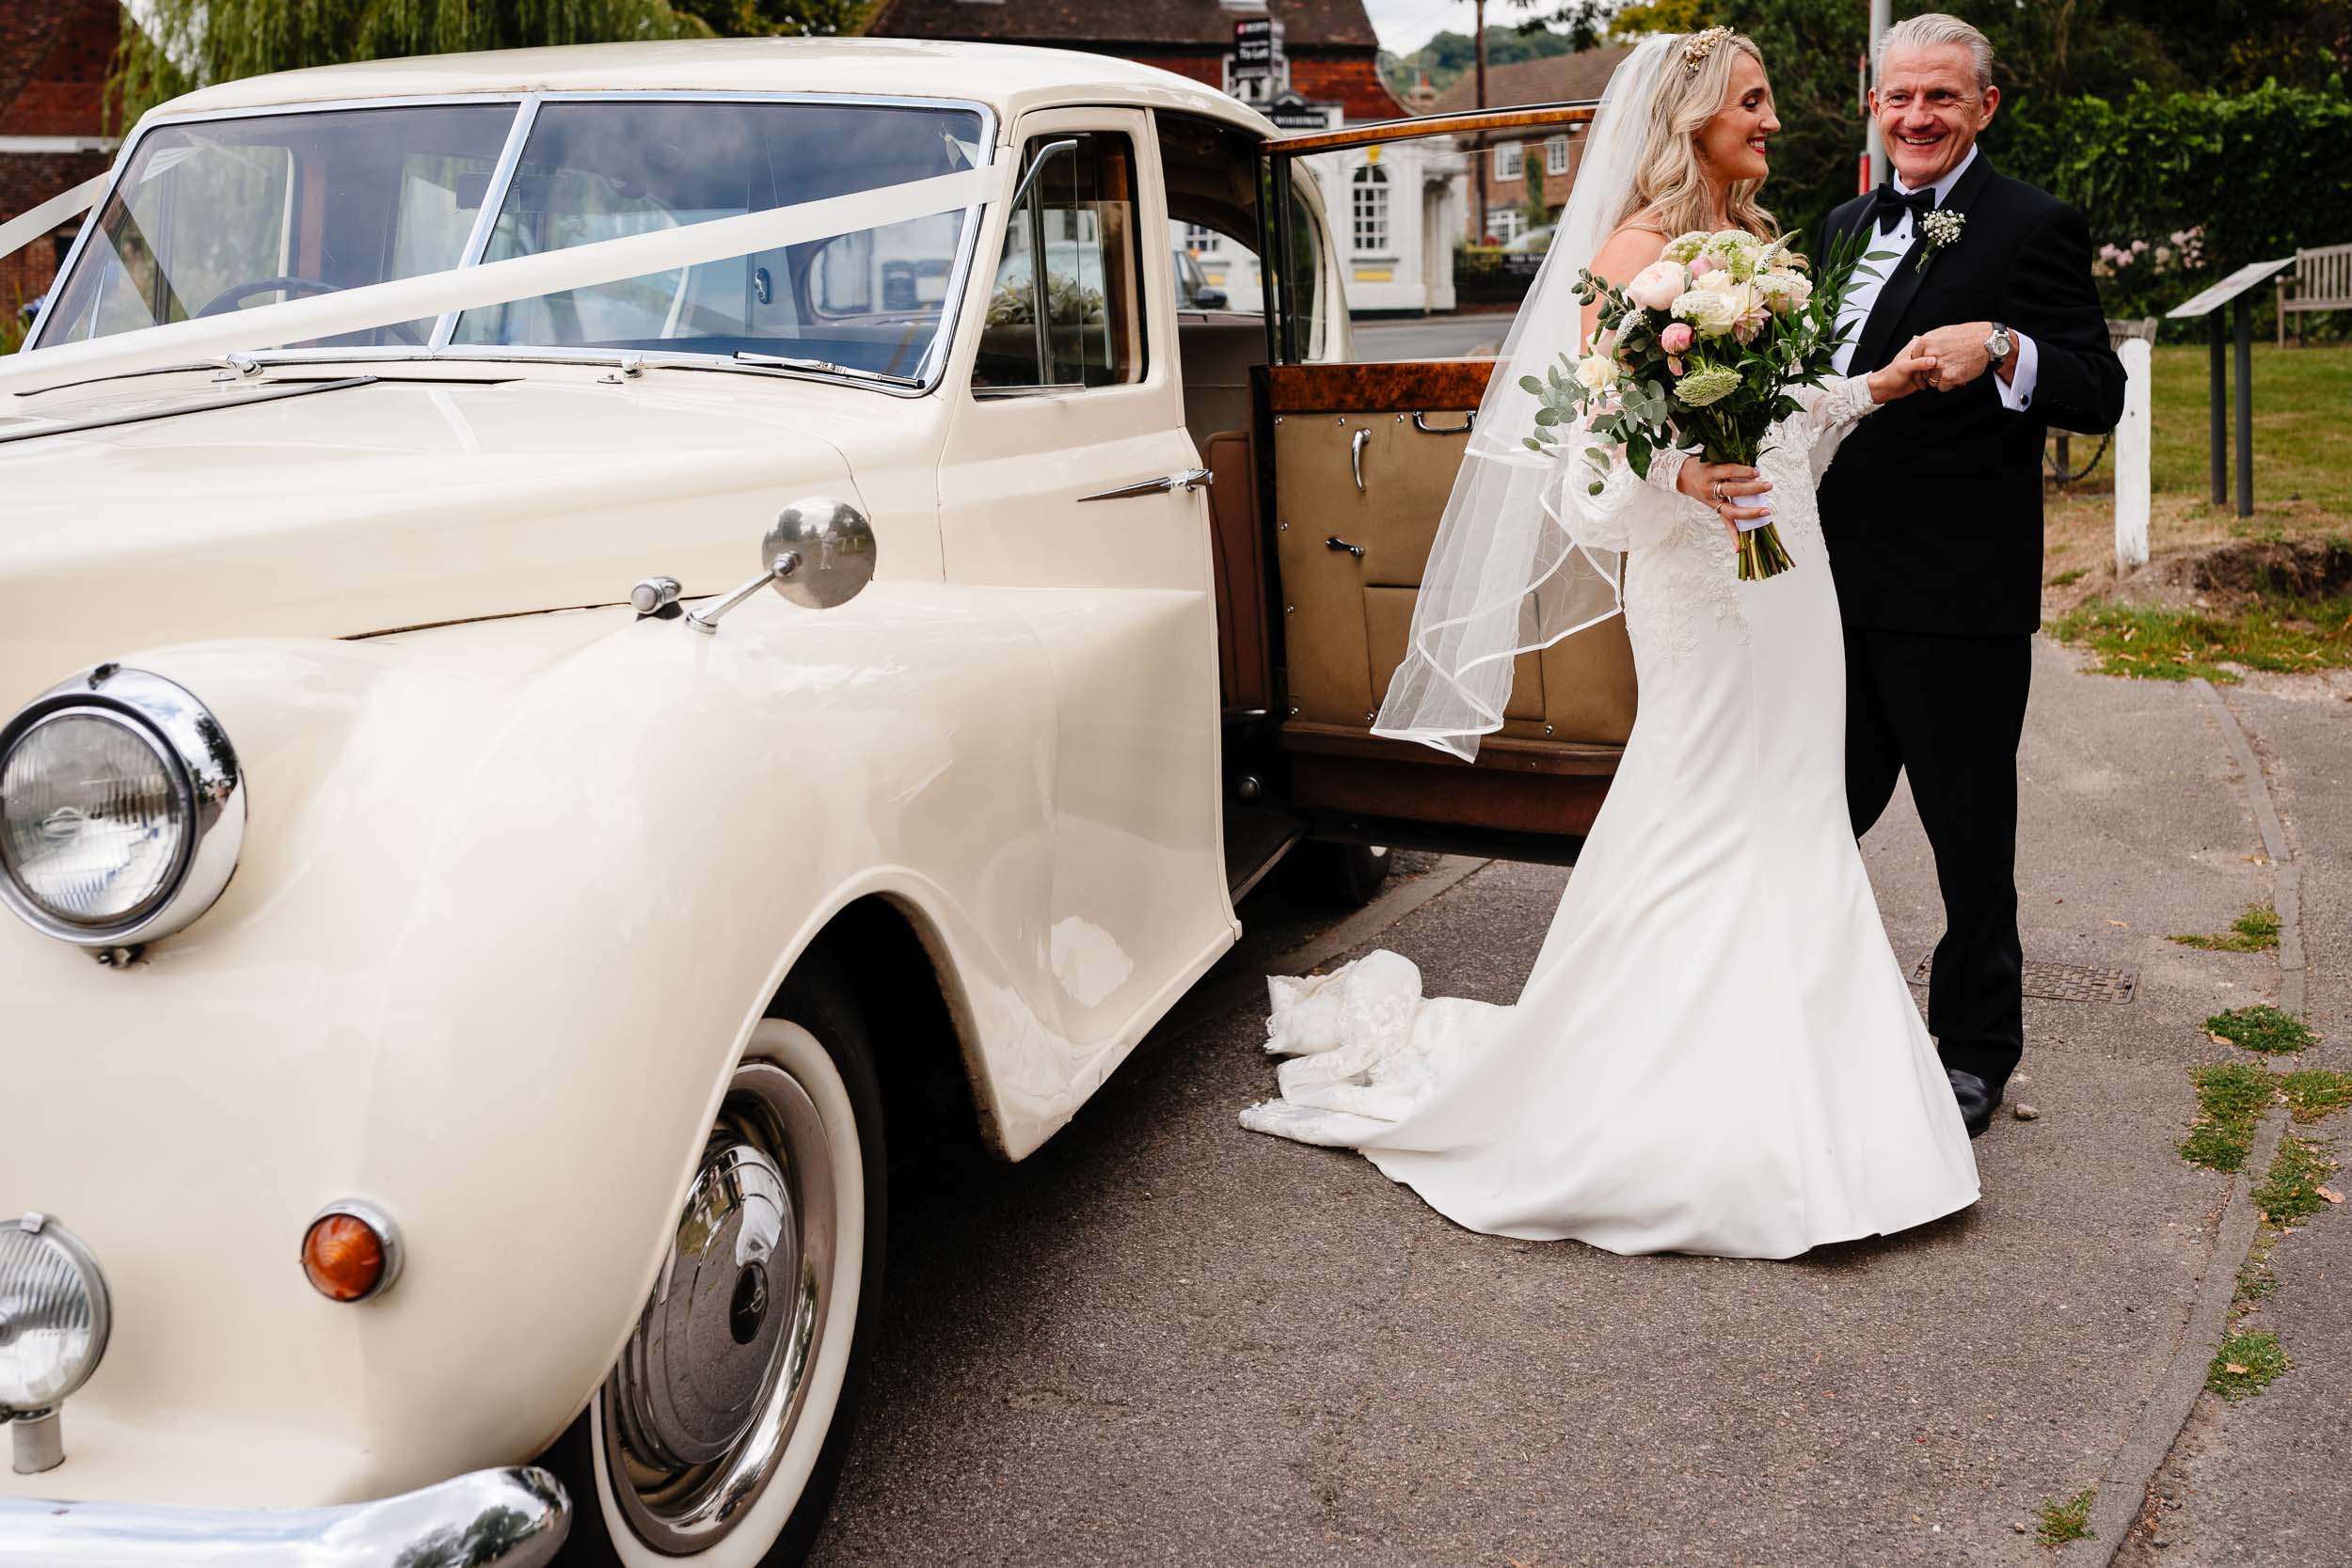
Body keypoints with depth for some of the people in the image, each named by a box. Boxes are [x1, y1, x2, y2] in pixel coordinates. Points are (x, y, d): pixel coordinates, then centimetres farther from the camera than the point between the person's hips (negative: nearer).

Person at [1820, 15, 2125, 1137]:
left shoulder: (2033, 227, -5)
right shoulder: (1846, 226, 15)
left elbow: (2099, 396, -12)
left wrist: (2001, 348, -28)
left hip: (1960, 596, -6)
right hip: (1842, 584, 6)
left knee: (1969, 834, 7)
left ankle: (1975, 1052, 23)